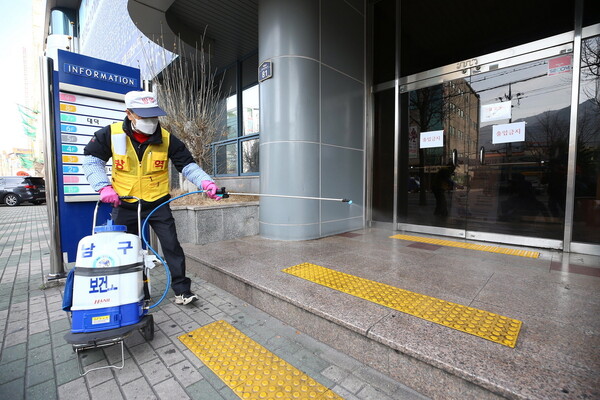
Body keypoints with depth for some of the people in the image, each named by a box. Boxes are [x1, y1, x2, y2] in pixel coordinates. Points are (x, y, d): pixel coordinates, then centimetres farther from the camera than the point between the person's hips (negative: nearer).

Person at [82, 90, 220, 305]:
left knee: (172, 246, -1)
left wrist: (205, 182, -27)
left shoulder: (167, 139, -10)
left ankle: (182, 290, 12)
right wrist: (104, 186, -13)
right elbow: (92, 160, 1)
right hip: (124, 205, 1)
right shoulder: (111, 134, -9)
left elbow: (187, 164, -10)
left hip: (158, 203, -1)